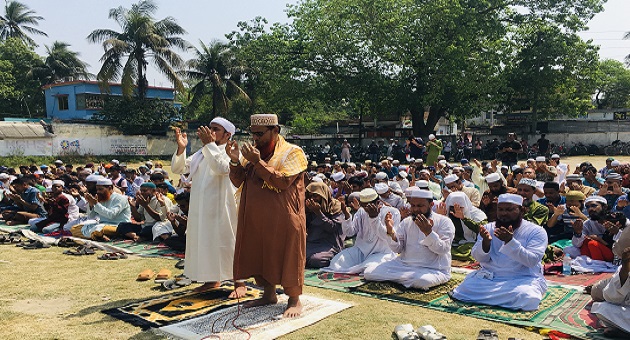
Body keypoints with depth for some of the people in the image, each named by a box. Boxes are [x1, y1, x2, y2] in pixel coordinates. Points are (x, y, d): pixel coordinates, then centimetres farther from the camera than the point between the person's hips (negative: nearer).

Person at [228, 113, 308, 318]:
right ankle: (269, 294, 31)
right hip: (255, 218, 6)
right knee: (258, 255, 13)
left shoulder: (292, 153, -7)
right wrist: (235, 161, -10)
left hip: (283, 219, -6)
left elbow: (283, 181, -21)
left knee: (286, 256, 1)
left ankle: (294, 300, 17)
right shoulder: (254, 151, 10)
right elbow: (238, 182, 8)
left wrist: (258, 162, -24)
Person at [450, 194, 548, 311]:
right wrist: (486, 242, -21)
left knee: (527, 299, -34)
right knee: (465, 290, -23)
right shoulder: (489, 228, 7)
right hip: (489, 277, 2)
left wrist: (510, 241, -29)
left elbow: (532, 261, -17)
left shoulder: (536, 231, -3)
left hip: (523, 279, -2)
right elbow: (479, 258, 0)